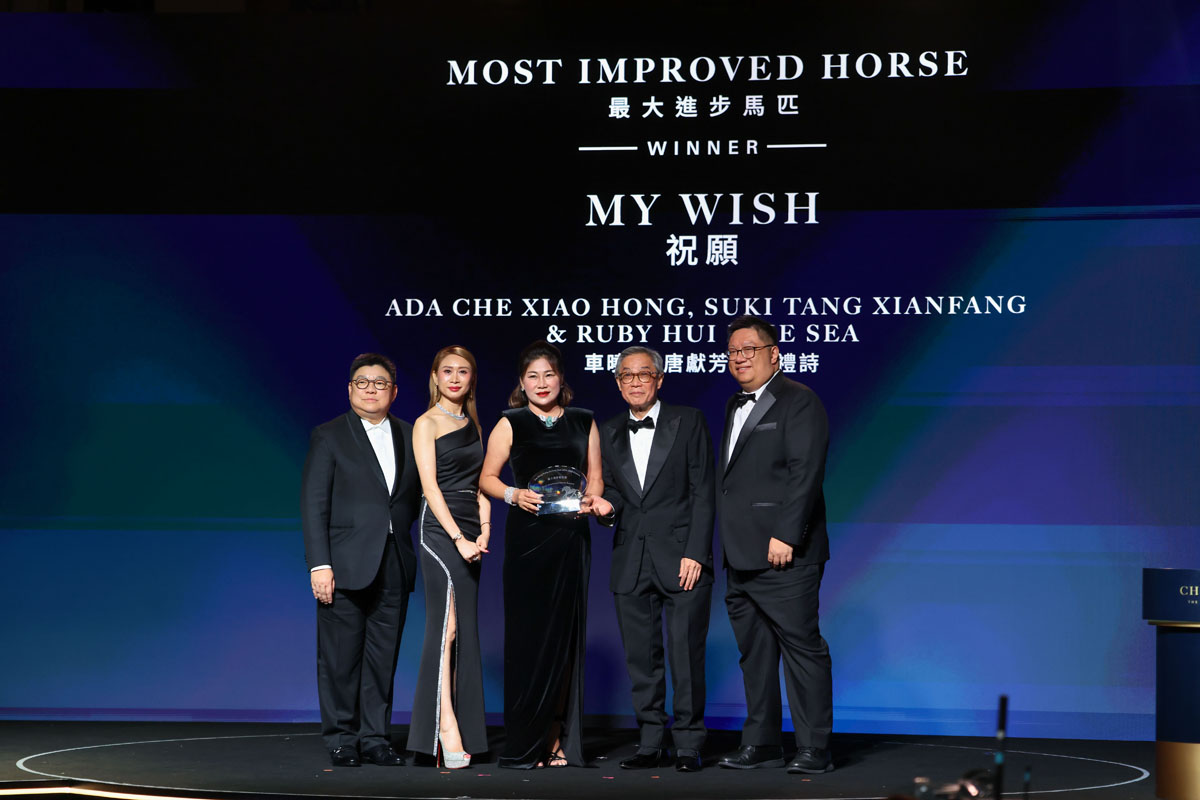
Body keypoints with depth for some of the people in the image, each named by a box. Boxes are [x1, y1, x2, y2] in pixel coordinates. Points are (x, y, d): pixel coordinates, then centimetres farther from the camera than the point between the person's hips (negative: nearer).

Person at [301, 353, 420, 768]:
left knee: (383, 656, 5)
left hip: (394, 565, 3)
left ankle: (375, 737, 13)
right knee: (341, 657, 0)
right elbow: (313, 504, -4)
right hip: (346, 563, -3)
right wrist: (319, 565, -12)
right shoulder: (328, 436, 1)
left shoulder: (409, 436, 12)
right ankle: (341, 740, 10)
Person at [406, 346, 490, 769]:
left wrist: (484, 530, 1)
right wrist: (458, 538, -17)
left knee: (463, 630, 5)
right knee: (447, 625, -16)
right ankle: (448, 728, -20)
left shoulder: (473, 424, 18)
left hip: (470, 532, 7)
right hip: (439, 528, -7)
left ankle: (461, 727, 8)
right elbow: (430, 486, -9)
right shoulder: (427, 424, -2)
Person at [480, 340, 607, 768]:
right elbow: (487, 477, 5)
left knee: (565, 634, 1)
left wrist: (593, 498, -6)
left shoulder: (583, 423, 13)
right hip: (527, 536, -2)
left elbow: (594, 475, 15)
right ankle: (525, 744, -2)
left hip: (571, 537, 3)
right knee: (528, 634, -6)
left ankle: (560, 740, 6)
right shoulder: (510, 424, 5)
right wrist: (513, 495, -13)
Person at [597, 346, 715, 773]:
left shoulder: (688, 422, 2)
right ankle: (650, 744, 12)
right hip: (631, 560, 4)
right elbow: (612, 492, 16)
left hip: (681, 557, -4)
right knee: (641, 656, 5)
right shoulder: (608, 433, 13)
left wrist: (694, 554, -10)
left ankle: (689, 745, 3)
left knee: (686, 654, -5)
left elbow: (702, 491, -2)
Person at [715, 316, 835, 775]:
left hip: (782, 553, -9)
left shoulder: (798, 401, -5)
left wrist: (786, 535, -21)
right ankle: (762, 744, 19)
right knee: (755, 652, 12)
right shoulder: (735, 407, 20)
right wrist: (727, 548, 13)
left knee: (802, 647, -6)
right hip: (740, 557, 9)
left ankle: (814, 749, -4)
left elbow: (806, 473, -14)